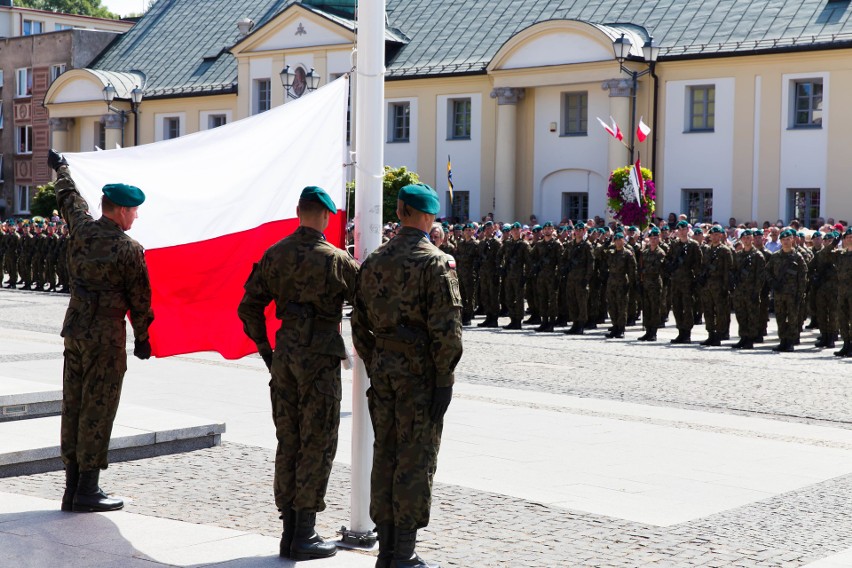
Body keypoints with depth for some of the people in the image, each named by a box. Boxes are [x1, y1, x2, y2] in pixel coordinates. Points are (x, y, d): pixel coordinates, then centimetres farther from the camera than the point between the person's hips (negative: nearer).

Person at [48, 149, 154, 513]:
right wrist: (142, 339, 7)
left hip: (75, 329, 7)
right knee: (98, 408, -1)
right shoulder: (129, 250, -14)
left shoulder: (81, 229, 2)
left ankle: (72, 487, 18)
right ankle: (87, 491, 2)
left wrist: (60, 168, 43)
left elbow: (69, 198, 24)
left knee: (73, 405, 11)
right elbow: (140, 300, -7)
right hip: (106, 336, -7)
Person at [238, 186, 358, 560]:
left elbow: (249, 307, 8)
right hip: (321, 359, -5)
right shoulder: (336, 260, -10)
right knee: (317, 445, 1)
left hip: (285, 356, 5)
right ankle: (304, 536, 3)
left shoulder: (274, 255, 5)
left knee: (287, 442, 11)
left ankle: (289, 532, 17)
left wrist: (263, 348, 15)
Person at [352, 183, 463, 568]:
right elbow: (445, 328, -16)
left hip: (383, 370, 6)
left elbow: (359, 323, 12)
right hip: (420, 372, -6)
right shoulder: (437, 263, -11)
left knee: (384, 456, 12)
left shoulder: (374, 262, 8)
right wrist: (444, 381, -10)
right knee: (416, 460, -1)